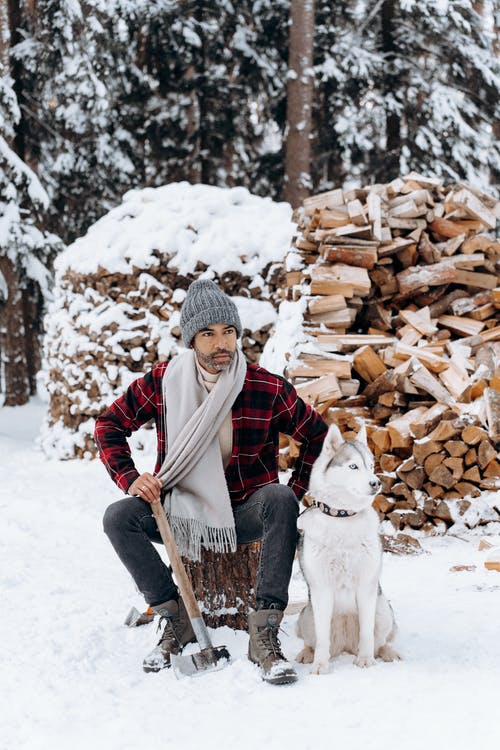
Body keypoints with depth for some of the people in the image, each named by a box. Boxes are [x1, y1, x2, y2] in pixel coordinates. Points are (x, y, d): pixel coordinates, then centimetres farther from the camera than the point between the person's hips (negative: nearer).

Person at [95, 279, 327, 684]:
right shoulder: (163, 381, -6)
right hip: (182, 511, 2)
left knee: (279, 500, -34)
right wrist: (130, 480, -6)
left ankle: (264, 633, -34)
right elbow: (111, 424, 7)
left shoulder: (268, 389, -12)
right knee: (119, 517, -23)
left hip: (244, 515, -2)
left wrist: (293, 494, -6)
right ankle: (177, 620, -10)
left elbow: (317, 436, 1)